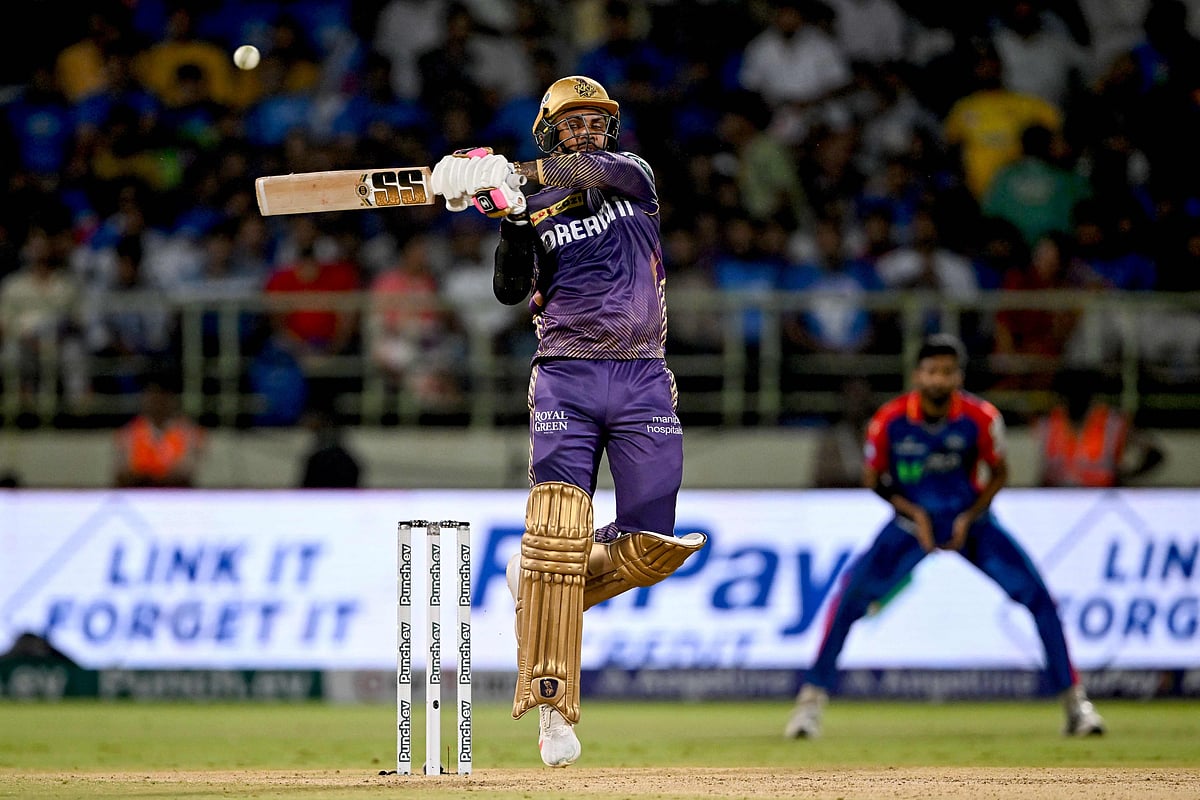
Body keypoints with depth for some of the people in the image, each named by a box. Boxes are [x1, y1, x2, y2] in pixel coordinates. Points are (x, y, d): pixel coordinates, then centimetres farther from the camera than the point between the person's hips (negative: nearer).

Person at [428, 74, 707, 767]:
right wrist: (512, 217, -23)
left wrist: (517, 175, -30)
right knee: (558, 533, -16)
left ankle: (541, 583, 24)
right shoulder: (534, 206, 8)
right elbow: (511, 292, -7)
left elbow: (599, 171, -15)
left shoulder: (635, 174, 9)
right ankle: (553, 704, -16)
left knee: (653, 546, -3)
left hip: (643, 380, 2)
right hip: (566, 380, -2)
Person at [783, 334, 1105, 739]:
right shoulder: (890, 420, -19)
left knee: (1037, 595, -13)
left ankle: (1075, 701, -1)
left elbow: (998, 473, -3)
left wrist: (970, 518, -14)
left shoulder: (981, 417, -19)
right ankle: (811, 699, -2)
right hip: (911, 519, 0)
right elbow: (873, 478, -3)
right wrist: (912, 513, -15)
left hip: (969, 519, 0)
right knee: (851, 596, -16)